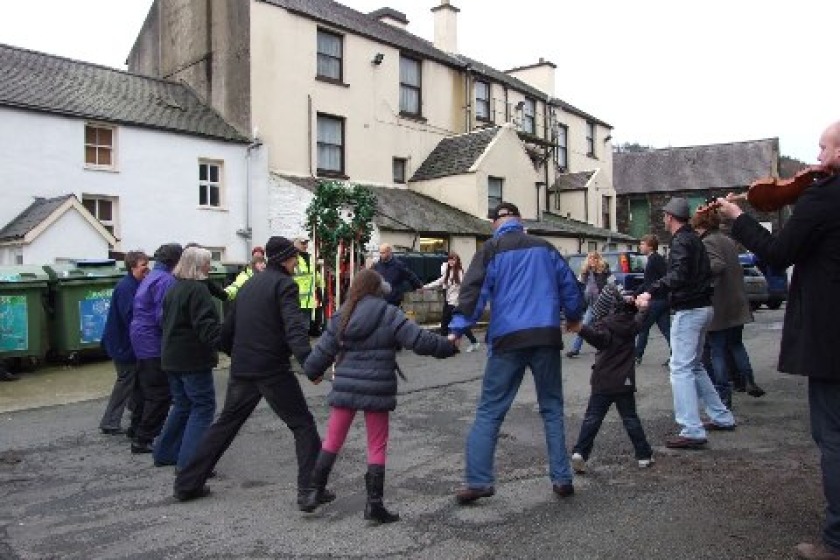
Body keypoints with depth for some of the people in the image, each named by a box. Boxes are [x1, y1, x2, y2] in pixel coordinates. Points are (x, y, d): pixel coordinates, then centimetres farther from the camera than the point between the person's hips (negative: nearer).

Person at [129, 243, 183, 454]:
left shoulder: (150, 277, 15)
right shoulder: (165, 280, -18)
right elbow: (163, 316, -23)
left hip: (141, 341, 11)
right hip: (154, 344, -11)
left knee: (144, 389, 22)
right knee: (160, 394, -4)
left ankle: (137, 429, 35)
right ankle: (143, 440, 1)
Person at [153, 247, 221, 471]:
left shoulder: (173, 289, 15)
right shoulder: (197, 289, -15)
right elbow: (206, 326, -25)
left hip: (172, 358, 10)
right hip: (193, 360, -9)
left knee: (182, 405, 20)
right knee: (203, 406, -2)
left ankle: (164, 453, 28)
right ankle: (189, 462, -3)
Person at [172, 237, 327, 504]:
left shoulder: (250, 284, 16)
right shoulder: (284, 284, -8)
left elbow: (227, 329, 20)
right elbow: (294, 327, -24)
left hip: (241, 370, 7)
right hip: (273, 370, -7)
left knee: (225, 424, 20)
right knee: (303, 425, 4)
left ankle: (188, 483, 26)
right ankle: (309, 488, 1)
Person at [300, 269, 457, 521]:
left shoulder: (341, 317, 5)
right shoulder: (389, 315, -6)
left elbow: (322, 352, 8)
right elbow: (420, 340, -12)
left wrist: (312, 372, 26)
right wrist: (449, 346, 2)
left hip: (345, 388, 3)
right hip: (376, 391, -3)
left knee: (332, 441, 18)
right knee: (377, 447, 10)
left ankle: (315, 491, 20)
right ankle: (374, 503, 12)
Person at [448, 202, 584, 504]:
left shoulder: (492, 249, 2)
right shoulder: (544, 247, 12)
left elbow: (473, 290, -9)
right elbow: (569, 284, 17)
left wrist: (457, 328, -10)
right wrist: (573, 317, 33)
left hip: (507, 339, -3)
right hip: (547, 336, 3)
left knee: (489, 411, 4)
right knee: (552, 409, 15)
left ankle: (478, 481, 1)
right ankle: (562, 479, 16)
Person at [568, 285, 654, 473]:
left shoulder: (604, 324, -13)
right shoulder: (631, 321, 3)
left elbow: (600, 339, -35)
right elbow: (640, 321, 26)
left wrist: (581, 329, -47)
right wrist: (642, 308, 41)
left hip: (602, 382, -3)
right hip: (624, 382, 3)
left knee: (592, 418, 0)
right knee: (631, 419, 14)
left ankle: (580, 453, -7)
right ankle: (644, 455, 20)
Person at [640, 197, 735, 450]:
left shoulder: (681, 242, -14)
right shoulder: (694, 239, 16)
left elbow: (677, 276, -30)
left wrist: (651, 292, -39)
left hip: (688, 311, -10)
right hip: (702, 307, 10)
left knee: (681, 368, -10)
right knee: (694, 365, 20)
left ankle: (692, 431, -12)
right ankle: (722, 417, 27)